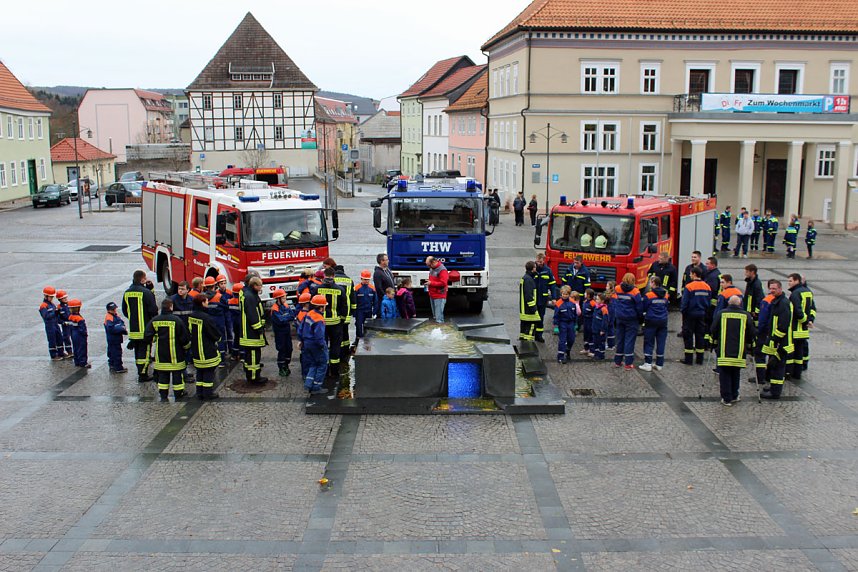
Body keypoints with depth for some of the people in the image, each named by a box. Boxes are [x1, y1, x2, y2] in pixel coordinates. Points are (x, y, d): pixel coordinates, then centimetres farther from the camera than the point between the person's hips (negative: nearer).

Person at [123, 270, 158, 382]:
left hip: (132, 329, 6)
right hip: (144, 328, -6)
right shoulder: (146, 292, -16)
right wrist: (154, 321, 4)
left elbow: (124, 310, 15)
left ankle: (140, 371, 23)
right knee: (144, 351, 0)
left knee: (137, 350, 16)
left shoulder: (127, 293, 6)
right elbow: (153, 309, -14)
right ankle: (143, 374, 1)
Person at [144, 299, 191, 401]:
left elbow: (147, 338, -3)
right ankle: (179, 393, 15)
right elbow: (185, 337, -9)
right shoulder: (176, 320, -13)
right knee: (177, 374, 8)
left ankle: (163, 395, 14)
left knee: (162, 374, 12)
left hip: (160, 354, 3)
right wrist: (187, 346, 9)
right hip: (175, 354, -3)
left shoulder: (154, 321, -3)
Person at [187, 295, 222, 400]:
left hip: (196, 350, 7)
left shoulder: (190, 316, 0)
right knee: (209, 371, 3)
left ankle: (200, 392, 20)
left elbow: (189, 332, 12)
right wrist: (218, 337, 6)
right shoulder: (206, 318, -23)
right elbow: (215, 333, -15)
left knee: (200, 371, 16)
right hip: (208, 351, -7)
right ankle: (208, 393, 8)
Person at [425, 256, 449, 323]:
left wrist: (431, 283, -20)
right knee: (435, 315, 17)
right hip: (432, 295, 9)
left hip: (439, 297, -9)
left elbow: (443, 283, -23)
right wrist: (428, 283, 9)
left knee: (439, 317, -10)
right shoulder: (432, 268, 12)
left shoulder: (442, 270, -17)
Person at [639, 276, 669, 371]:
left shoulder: (648, 295, -11)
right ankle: (659, 364, 12)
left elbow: (643, 308, -5)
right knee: (661, 342, 9)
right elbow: (667, 306, 15)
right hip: (663, 321, 4)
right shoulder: (666, 295, 4)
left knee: (649, 343, 2)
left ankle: (648, 364, -3)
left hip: (651, 321, -4)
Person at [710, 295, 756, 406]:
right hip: (739, 352, 1)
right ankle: (734, 396, 25)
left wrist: (715, 340, 20)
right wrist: (747, 344, 21)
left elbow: (713, 331, 2)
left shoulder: (721, 313, -3)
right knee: (735, 375, 17)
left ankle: (726, 399, 5)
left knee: (725, 375, 5)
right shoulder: (746, 315, -1)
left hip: (723, 351, -1)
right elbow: (752, 334, 4)